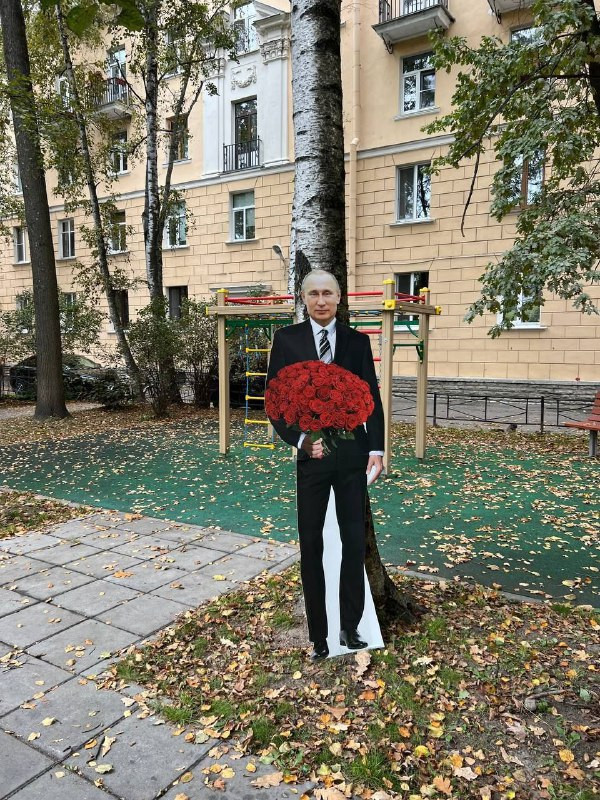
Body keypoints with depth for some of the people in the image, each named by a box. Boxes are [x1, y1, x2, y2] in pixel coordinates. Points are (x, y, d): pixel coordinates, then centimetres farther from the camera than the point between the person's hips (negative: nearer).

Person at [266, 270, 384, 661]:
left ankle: (351, 627, 27)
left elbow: (372, 397, 3)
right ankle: (318, 636, 22)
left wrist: (376, 448, -7)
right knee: (311, 545, 8)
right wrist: (301, 439, -17)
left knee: (355, 541, 9)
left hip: (353, 453, 1)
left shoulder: (358, 341, 3)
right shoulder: (287, 339, -1)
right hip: (310, 454, -1)